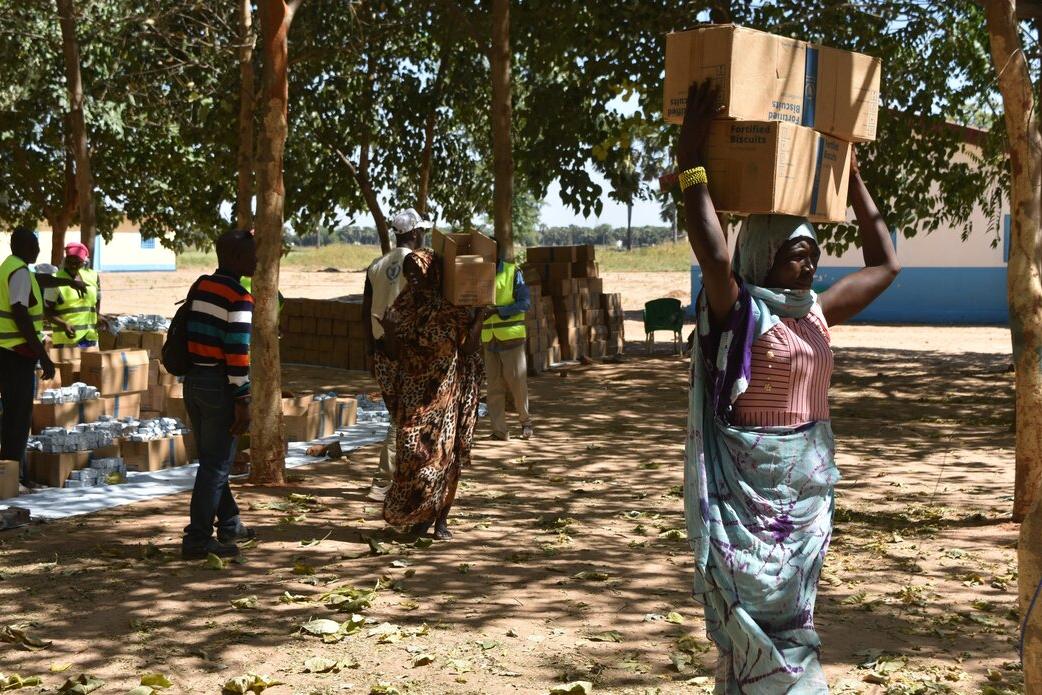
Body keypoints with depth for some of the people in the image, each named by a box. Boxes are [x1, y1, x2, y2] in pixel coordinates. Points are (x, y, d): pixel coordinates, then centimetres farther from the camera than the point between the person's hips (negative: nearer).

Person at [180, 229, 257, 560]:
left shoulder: (198, 287, 10)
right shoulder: (239, 298, -14)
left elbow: (190, 335, 14)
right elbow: (237, 352, -19)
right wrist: (242, 401, -15)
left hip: (193, 380, 8)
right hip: (219, 385, -8)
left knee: (211, 459, 17)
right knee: (216, 464, -1)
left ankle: (230, 525, 31)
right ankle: (198, 539, 1)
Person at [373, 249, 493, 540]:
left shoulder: (454, 308, -5)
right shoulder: (403, 307, 3)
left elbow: (469, 348, -6)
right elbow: (394, 354, 4)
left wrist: (480, 317, -10)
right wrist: (388, 333, -12)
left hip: (446, 392, -2)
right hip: (414, 392, 2)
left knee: (445, 452, 0)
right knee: (413, 452, -3)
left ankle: (441, 518, 10)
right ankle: (420, 513, 14)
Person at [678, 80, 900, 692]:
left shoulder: (817, 312, 8)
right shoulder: (740, 311, -12)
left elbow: (885, 264, 18)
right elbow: (713, 253, -31)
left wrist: (853, 179, 16)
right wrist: (692, 158, -29)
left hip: (809, 485, 8)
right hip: (751, 486, -8)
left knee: (790, 607, 15)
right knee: (762, 612, -2)